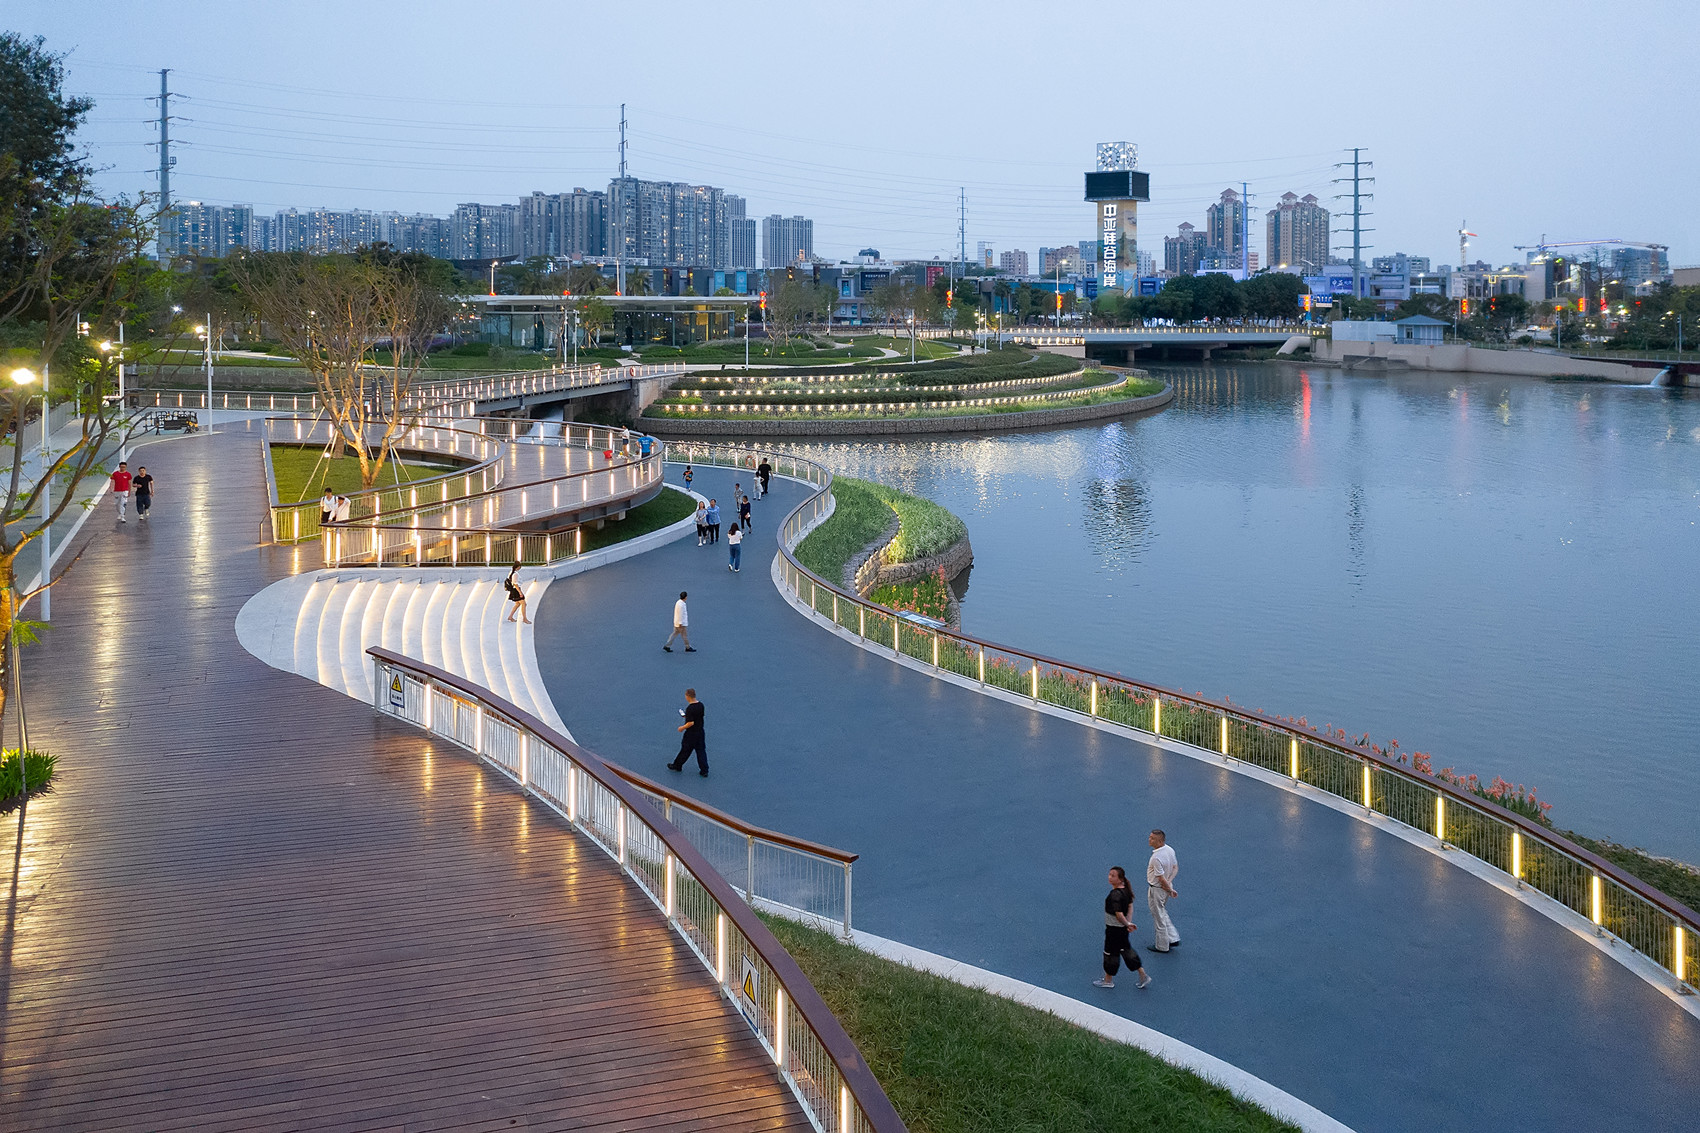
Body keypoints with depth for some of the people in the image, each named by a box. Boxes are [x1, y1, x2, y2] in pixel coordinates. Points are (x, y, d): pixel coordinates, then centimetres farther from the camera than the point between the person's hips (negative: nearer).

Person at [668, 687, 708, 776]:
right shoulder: (701, 705, -1)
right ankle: (704, 771, 11)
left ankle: (677, 766, 30)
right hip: (701, 732, 7)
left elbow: (691, 723, -26)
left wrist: (682, 728, -11)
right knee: (701, 751, 11)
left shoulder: (690, 708, -25)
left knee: (685, 750, 11)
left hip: (691, 734, -7)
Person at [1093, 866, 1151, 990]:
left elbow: (1119, 914, -29)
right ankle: (1143, 976, 25)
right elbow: (1130, 906, 10)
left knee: (1111, 953, 9)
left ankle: (1108, 980, 27)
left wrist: (1127, 924, -14)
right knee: (1126, 950, 21)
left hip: (1114, 929, -9)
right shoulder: (1126, 890, 0)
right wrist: (1128, 922, 6)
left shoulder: (1115, 895, -29)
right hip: (1122, 929, 9)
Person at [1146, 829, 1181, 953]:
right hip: (1165, 887, 9)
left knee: (1159, 917, 8)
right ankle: (1173, 938, 28)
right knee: (1162, 913, 26)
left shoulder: (1157, 858, -32)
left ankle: (1162, 946, 23)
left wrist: (1170, 890, -12)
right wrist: (1169, 882, -4)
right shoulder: (1170, 849, -5)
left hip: (1157, 889, -9)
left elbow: (1161, 878, -27)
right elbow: (1175, 868, 6)